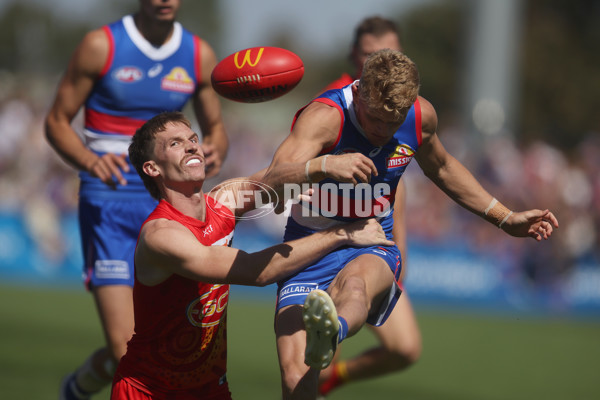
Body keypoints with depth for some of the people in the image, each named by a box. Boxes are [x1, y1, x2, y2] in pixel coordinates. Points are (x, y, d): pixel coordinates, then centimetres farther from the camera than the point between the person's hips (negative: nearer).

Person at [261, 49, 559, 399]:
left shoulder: (421, 116, -2)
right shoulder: (324, 117, -19)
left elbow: (442, 169, 22)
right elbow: (271, 183, -34)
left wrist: (506, 219, 25)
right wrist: (324, 166, -54)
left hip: (374, 250, 2)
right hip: (310, 248, -2)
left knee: (355, 282, -39)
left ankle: (332, 334, -72)